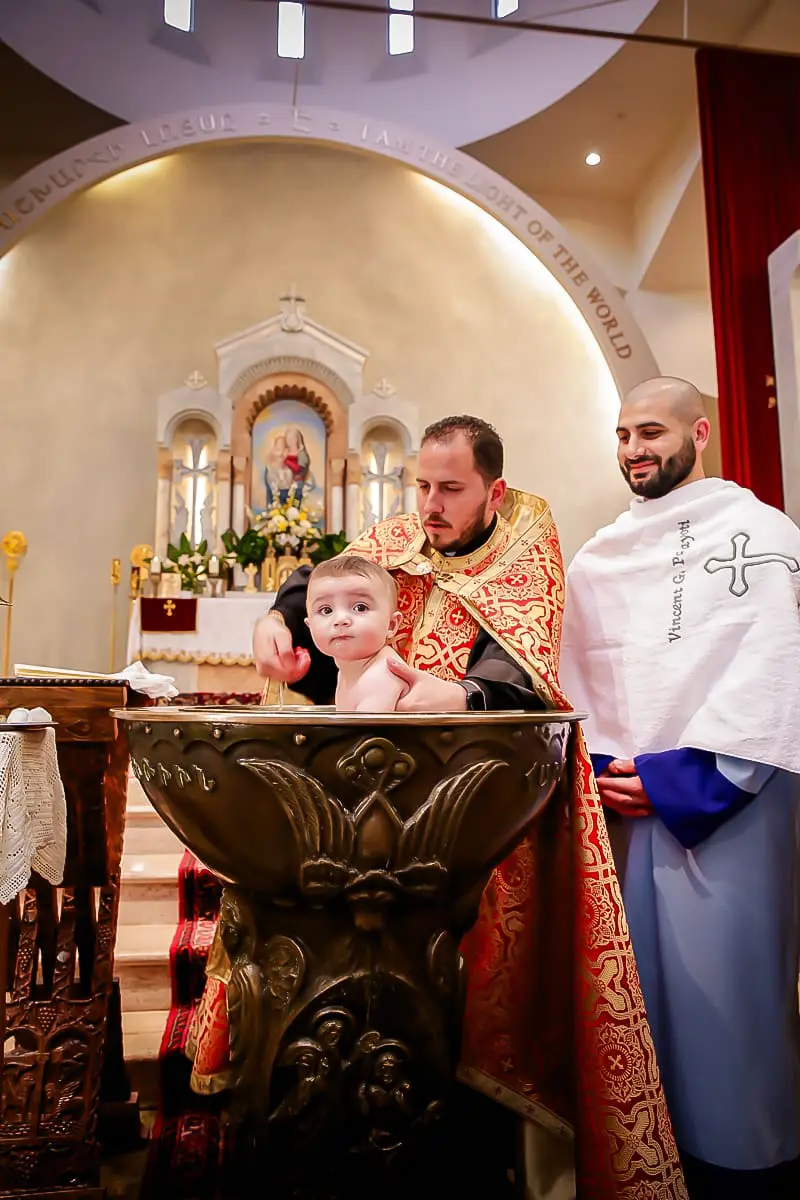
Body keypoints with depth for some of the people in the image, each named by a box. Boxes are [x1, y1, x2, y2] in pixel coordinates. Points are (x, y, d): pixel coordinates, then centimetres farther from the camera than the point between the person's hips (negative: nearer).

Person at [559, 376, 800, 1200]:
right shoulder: (600, 557, 14)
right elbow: (576, 677, 12)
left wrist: (684, 778, -15)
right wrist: (599, 766, -2)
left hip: (725, 807, -4)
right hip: (621, 806, 5)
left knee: (726, 986, 2)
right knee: (639, 982, 11)